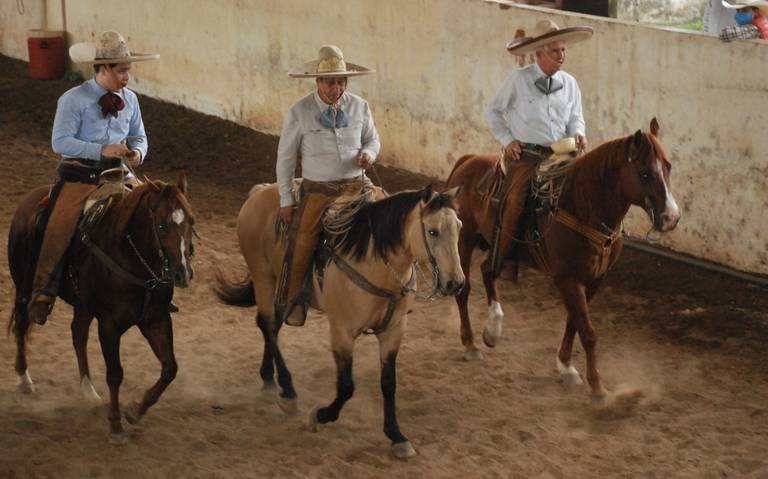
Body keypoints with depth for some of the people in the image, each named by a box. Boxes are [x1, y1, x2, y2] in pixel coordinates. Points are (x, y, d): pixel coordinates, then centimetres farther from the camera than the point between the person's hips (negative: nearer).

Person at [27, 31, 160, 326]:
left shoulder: (129, 100, 10)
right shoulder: (73, 99, -6)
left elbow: (139, 137, 20)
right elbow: (60, 141, -12)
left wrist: (137, 152, -6)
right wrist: (101, 150, -22)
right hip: (80, 176, -4)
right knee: (60, 224, -23)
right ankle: (42, 292, -10)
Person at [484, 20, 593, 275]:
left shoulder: (569, 83, 9)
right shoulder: (518, 79, -2)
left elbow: (575, 117, 18)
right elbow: (493, 111, 9)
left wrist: (578, 133, -5)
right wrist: (506, 139, -3)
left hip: (558, 156, 4)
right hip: (524, 155, -4)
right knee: (512, 208, -17)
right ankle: (497, 266, -9)